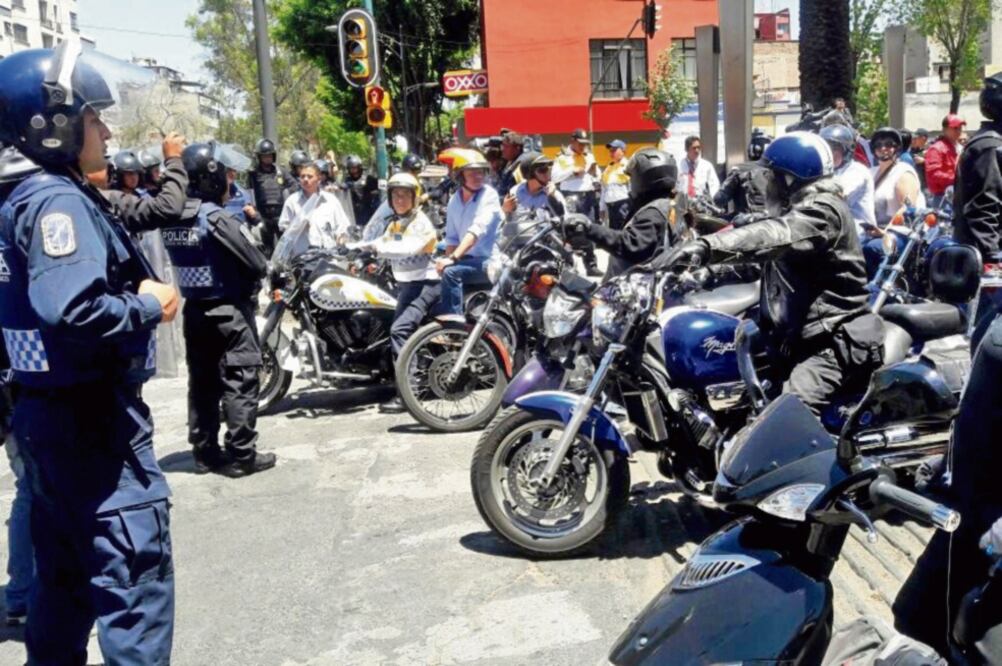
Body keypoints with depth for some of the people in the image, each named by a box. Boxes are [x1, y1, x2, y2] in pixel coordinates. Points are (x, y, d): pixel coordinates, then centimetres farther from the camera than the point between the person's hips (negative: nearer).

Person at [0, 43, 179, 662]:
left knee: (67, 563, 19)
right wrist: (149, 304, -14)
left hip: (52, 408, 10)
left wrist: (138, 294, 6)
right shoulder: (61, 201, -16)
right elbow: (74, 310, -29)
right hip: (90, 413, -10)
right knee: (135, 563, -7)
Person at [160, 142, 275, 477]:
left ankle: (204, 452, 20)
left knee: (202, 381, 13)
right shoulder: (217, 219, -18)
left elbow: (185, 261, 11)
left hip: (194, 309, 7)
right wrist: (248, 281, 4)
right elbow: (257, 265, -17)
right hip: (229, 310, -7)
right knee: (239, 381, -1)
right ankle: (241, 455, 2)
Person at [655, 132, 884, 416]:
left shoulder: (824, 211, -14)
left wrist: (705, 246, -47)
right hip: (797, 334, 11)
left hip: (832, 340, -11)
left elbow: (774, 236, -33)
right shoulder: (798, 209, 22)